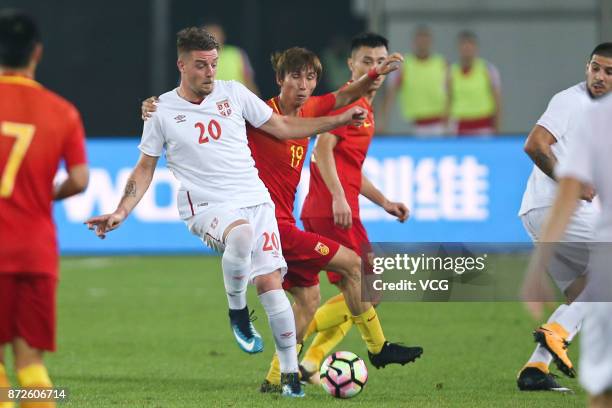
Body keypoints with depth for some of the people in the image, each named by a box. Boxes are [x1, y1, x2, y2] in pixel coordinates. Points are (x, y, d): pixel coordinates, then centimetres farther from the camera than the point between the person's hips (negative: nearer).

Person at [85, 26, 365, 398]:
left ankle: (291, 373, 2)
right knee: (241, 234, -37)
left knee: (270, 282, -7)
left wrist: (338, 121, 9)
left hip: (255, 200, 3)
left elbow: (283, 127, 15)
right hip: (208, 208, -3)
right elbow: (145, 168, 11)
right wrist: (121, 213, -1)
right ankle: (238, 313, -15)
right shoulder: (163, 111, 4)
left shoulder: (233, 92, 8)